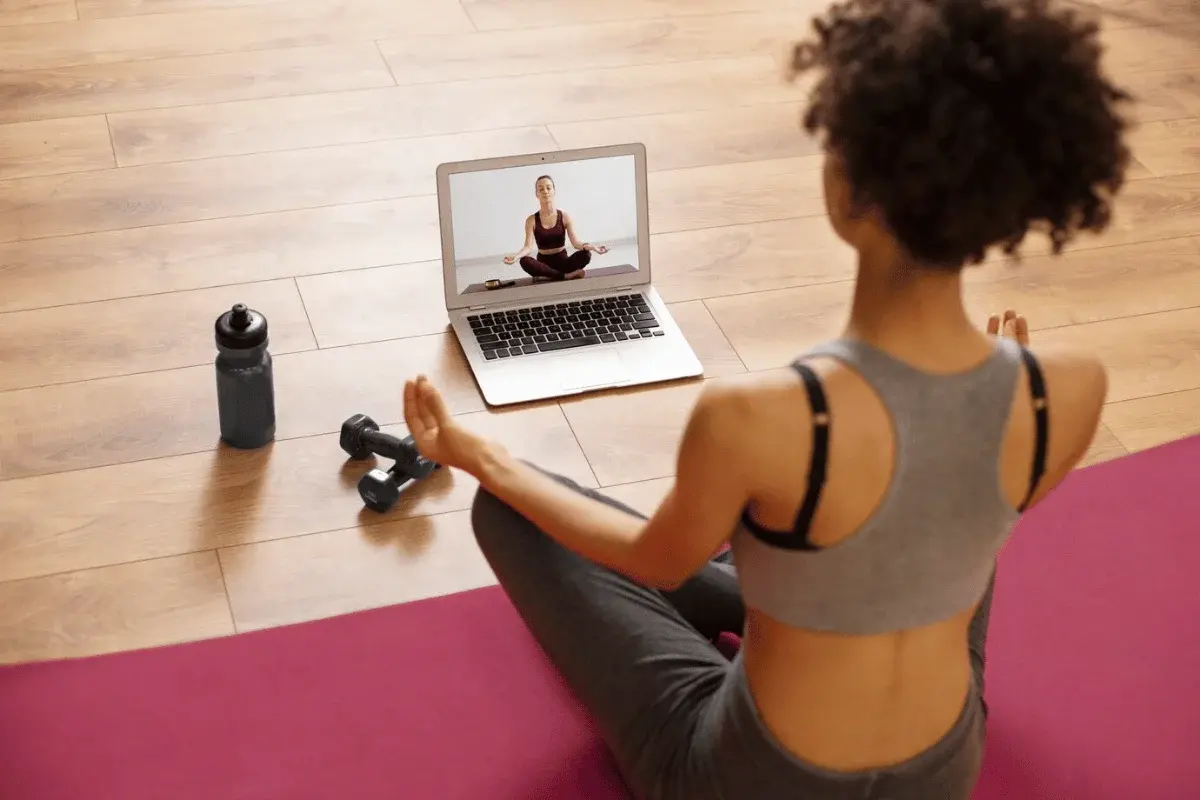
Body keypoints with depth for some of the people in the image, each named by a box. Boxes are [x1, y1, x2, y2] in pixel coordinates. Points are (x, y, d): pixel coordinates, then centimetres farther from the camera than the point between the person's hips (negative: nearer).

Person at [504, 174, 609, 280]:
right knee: (525, 261, -36)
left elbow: (575, 242, -11)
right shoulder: (532, 220, -3)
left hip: (562, 262, 0)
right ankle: (568, 275, -29)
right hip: (544, 263, 0)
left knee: (585, 254, -30)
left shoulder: (564, 216, -1)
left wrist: (591, 246, -33)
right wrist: (515, 256, -35)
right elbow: (529, 247, -13)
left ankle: (549, 275, -22)